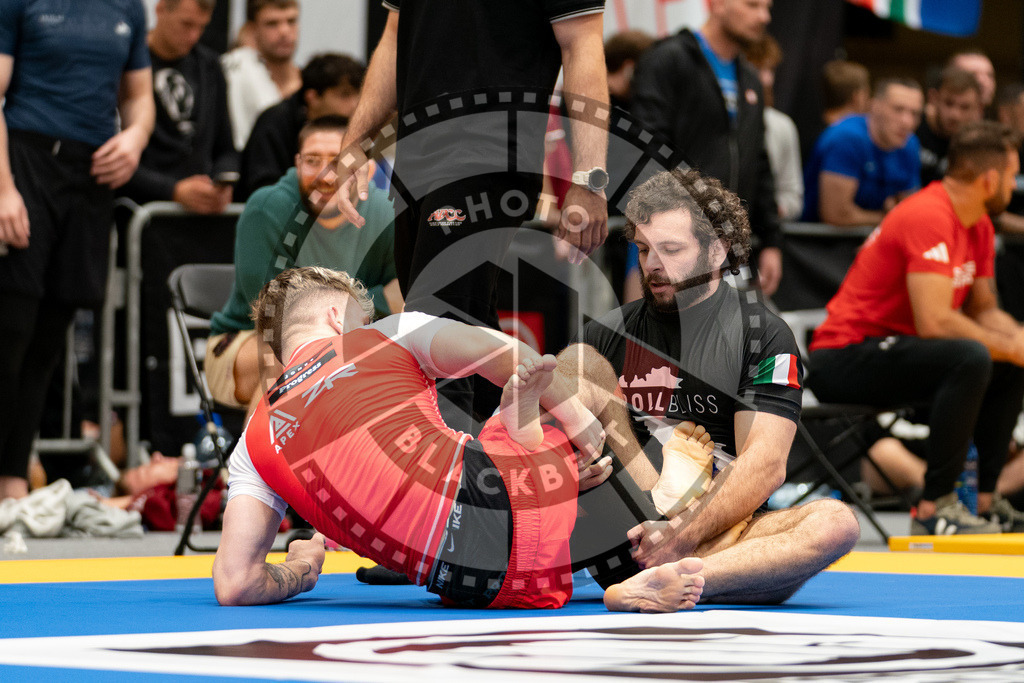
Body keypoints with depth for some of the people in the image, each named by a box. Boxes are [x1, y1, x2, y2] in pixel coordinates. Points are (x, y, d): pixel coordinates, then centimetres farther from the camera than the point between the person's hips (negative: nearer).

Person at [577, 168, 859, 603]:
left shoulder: (763, 334, 4)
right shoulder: (606, 334, 14)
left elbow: (765, 464, -6)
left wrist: (683, 535, -20)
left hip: (726, 530, -2)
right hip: (628, 535, 2)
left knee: (836, 523, -30)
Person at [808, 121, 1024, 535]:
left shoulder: (979, 226, 9)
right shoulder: (928, 218, -22)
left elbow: (984, 311, 16)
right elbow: (934, 321, -28)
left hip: (894, 349, 11)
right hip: (843, 357, -11)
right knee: (970, 358, -31)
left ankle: (987, 500, 9)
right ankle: (934, 508, -27)